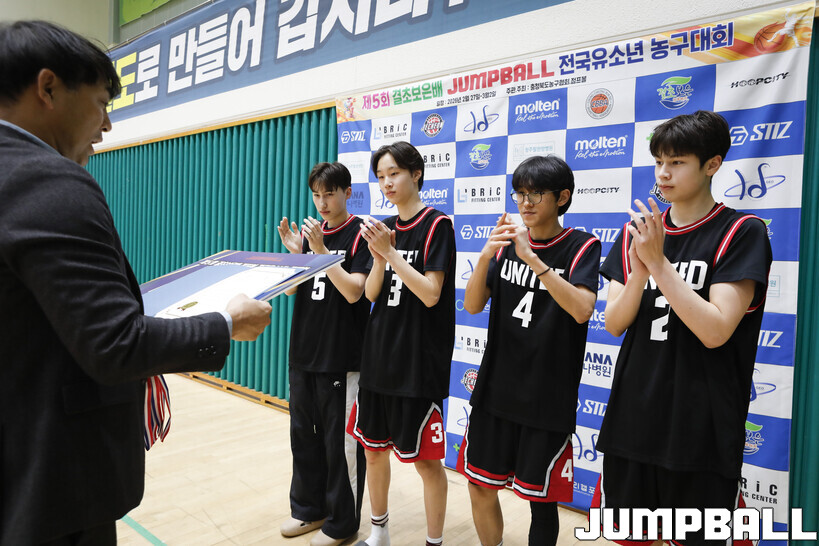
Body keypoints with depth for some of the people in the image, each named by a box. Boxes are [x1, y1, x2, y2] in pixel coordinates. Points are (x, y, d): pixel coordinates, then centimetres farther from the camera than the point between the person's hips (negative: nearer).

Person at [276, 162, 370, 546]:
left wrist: (320, 250, -23)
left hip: (342, 356, -6)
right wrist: (295, 252, -6)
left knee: (340, 441, 4)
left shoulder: (359, 234, -9)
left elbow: (353, 291, -19)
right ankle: (308, 507, 35)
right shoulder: (311, 232, 10)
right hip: (304, 351, 7)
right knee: (303, 433, 16)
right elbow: (292, 289, 10)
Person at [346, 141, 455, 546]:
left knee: (425, 459, 3)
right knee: (374, 446, 17)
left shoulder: (436, 225, -9)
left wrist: (391, 251, -20)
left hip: (419, 361, -7)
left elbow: (431, 294, -18)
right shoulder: (385, 227, 10)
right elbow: (371, 293, 4)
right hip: (379, 355, 7)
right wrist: (378, 256, -13)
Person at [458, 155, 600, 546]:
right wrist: (486, 255, -19)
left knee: (541, 498, 10)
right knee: (480, 485, 14)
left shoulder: (582, 247, -7)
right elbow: (472, 306, -3)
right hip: (495, 387, 4)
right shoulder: (508, 242, 5)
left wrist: (532, 258, -31)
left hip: (548, 395, -4)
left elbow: (582, 309, -24)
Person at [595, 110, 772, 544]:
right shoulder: (638, 231, 6)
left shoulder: (741, 232, -7)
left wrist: (659, 262, -21)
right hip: (632, 416, 5)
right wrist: (640, 269, -17)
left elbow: (716, 331, -18)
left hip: (701, 426, -4)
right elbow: (613, 324, 0)